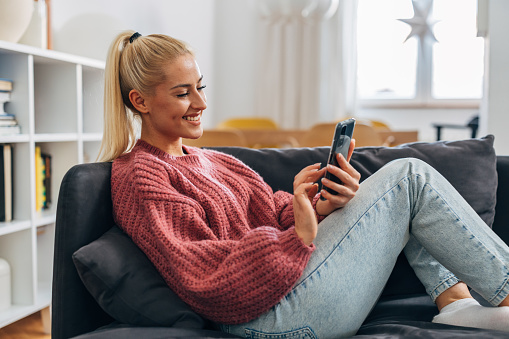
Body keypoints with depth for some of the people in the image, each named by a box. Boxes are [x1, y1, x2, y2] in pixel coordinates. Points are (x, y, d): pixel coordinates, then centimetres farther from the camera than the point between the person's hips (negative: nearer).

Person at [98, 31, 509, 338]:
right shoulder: (138, 177, -8)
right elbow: (209, 283, -17)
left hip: (290, 276, 9)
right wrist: (300, 235, -26)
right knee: (410, 178, -9)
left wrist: (323, 206, -12)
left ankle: (456, 303, -1)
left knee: (402, 178, 8)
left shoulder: (212, 161, 21)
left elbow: (278, 213, 10)